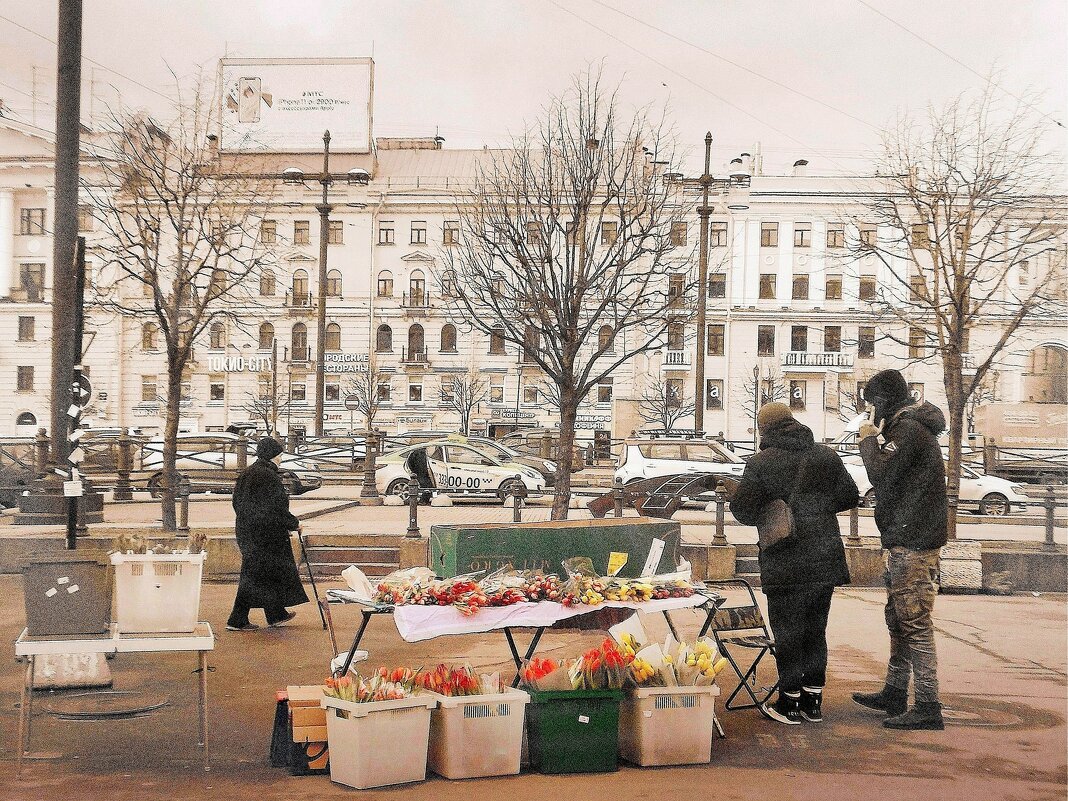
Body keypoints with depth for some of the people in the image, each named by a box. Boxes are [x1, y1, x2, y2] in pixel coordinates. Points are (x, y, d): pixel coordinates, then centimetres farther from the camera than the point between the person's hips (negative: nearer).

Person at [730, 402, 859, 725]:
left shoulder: (760, 464, -11)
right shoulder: (827, 456, 5)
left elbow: (743, 509, -16)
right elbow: (849, 496, 11)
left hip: (785, 565, -5)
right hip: (826, 561, 5)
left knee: (788, 632, 6)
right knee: (816, 629, 15)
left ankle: (790, 703, 12)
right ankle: (813, 701, 21)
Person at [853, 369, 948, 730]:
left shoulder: (907, 429, -13)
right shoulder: (912, 427, 20)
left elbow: (881, 474, -21)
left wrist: (868, 439, -7)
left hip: (912, 546, -11)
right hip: (906, 543, 11)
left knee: (914, 622, -10)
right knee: (898, 619, 17)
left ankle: (928, 707, -9)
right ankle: (894, 694, 27)